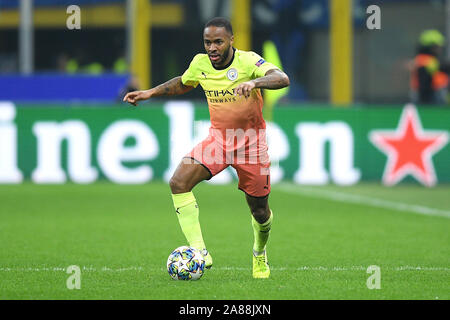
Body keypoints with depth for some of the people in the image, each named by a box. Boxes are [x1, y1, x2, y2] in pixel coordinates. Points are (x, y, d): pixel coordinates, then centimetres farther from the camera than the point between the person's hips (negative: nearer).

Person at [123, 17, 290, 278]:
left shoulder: (247, 61, -19)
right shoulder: (200, 63, -4)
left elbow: (282, 78, -36)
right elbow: (183, 83, 20)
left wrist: (254, 82, -53)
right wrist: (150, 93, 13)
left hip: (251, 142, -3)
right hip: (217, 138, 3)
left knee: (260, 212, 6)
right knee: (179, 182, -22)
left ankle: (260, 254, 41)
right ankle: (200, 253, -24)